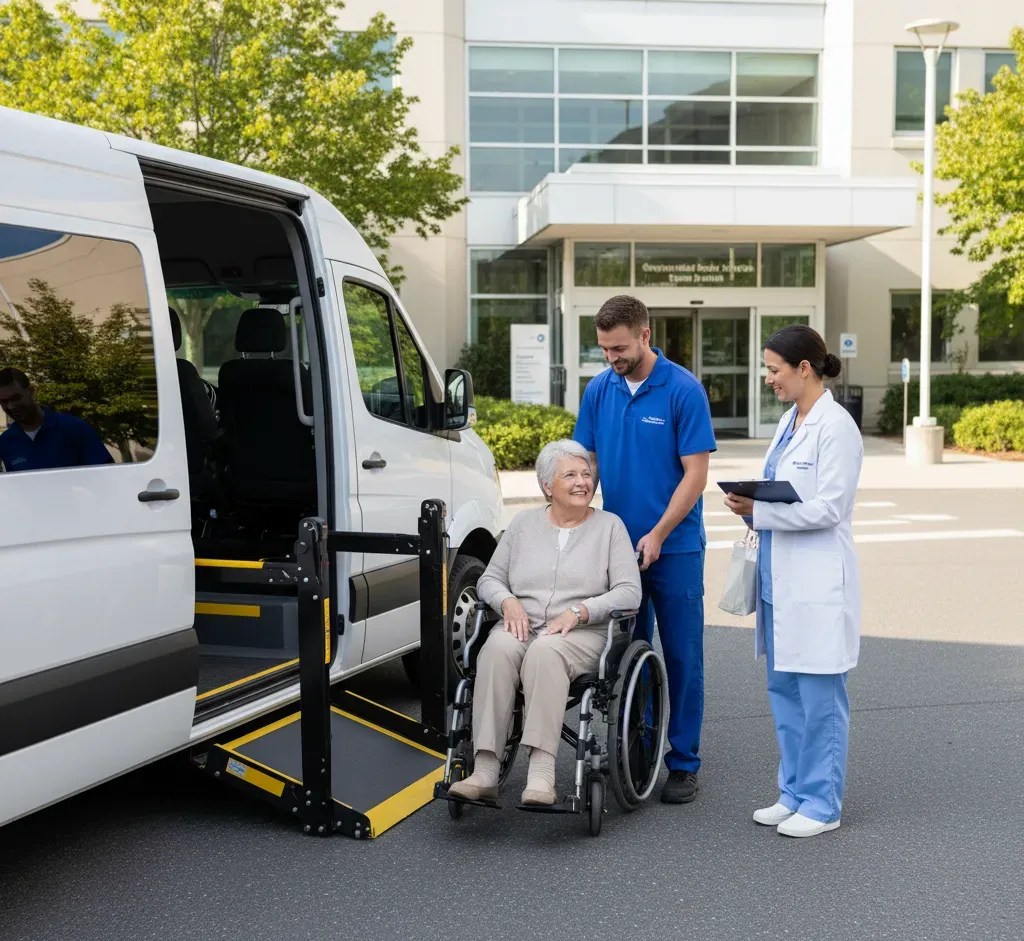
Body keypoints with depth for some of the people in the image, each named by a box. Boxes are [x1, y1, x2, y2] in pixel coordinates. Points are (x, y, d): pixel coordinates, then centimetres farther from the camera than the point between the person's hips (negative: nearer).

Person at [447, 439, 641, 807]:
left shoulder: (609, 526, 9)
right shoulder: (524, 523, 17)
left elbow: (629, 592, -1)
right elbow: (488, 579, 17)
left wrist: (579, 612, -15)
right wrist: (508, 602, -6)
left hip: (581, 634, -2)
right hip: (520, 625, 2)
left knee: (544, 651, -37)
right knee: (498, 648, -33)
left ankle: (541, 775, -44)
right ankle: (484, 773, -38)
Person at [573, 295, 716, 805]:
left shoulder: (684, 390, -10)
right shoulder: (599, 390, 4)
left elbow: (695, 473, -12)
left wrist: (657, 535, -17)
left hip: (674, 548, -4)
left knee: (681, 657, 3)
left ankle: (683, 763, 13)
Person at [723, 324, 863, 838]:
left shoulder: (835, 426, -13)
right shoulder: (789, 421, 13)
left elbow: (829, 508, -19)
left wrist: (759, 511, -18)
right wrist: (751, 504, 0)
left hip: (816, 581, -9)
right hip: (780, 576, 9)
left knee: (819, 696, 1)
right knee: (784, 690, 14)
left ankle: (821, 804, 12)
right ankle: (794, 792, 26)